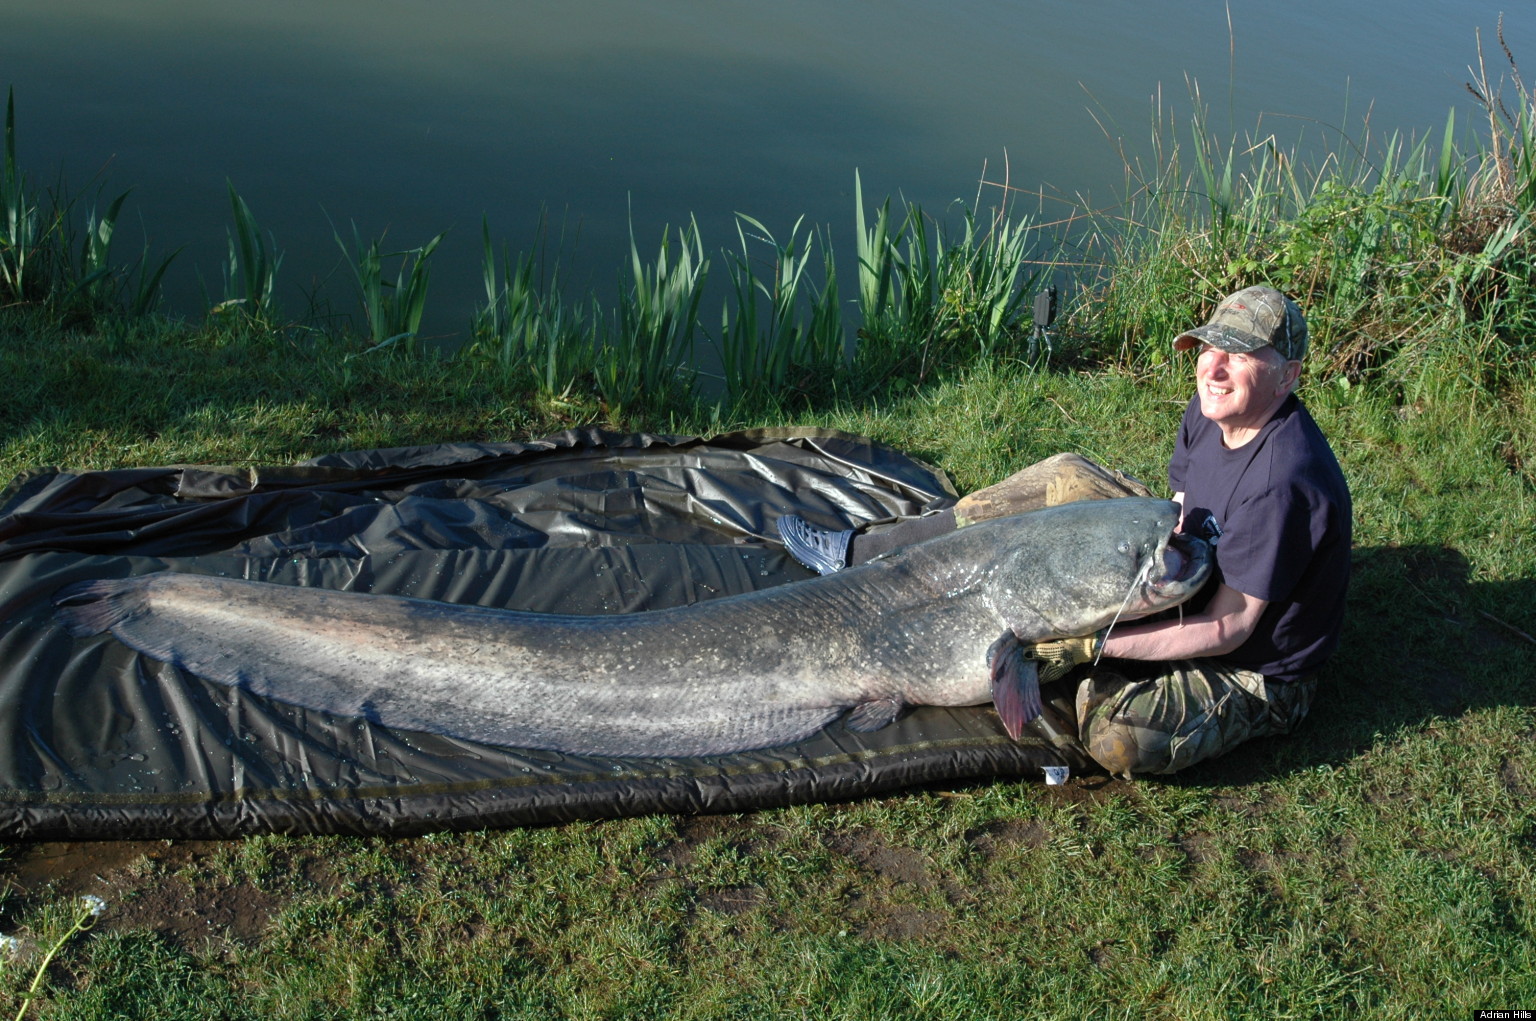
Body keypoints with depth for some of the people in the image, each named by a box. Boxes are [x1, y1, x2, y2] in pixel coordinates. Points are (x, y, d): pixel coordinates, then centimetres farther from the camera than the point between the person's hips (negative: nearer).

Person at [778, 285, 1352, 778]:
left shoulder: (1281, 481, -31)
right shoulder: (1213, 410, -4)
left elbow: (1227, 630, -28)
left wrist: (1093, 646, -31)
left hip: (1252, 672, -8)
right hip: (1185, 594, 8)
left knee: (1119, 738, -38)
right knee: (1068, 480, -2)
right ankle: (865, 554, 0)